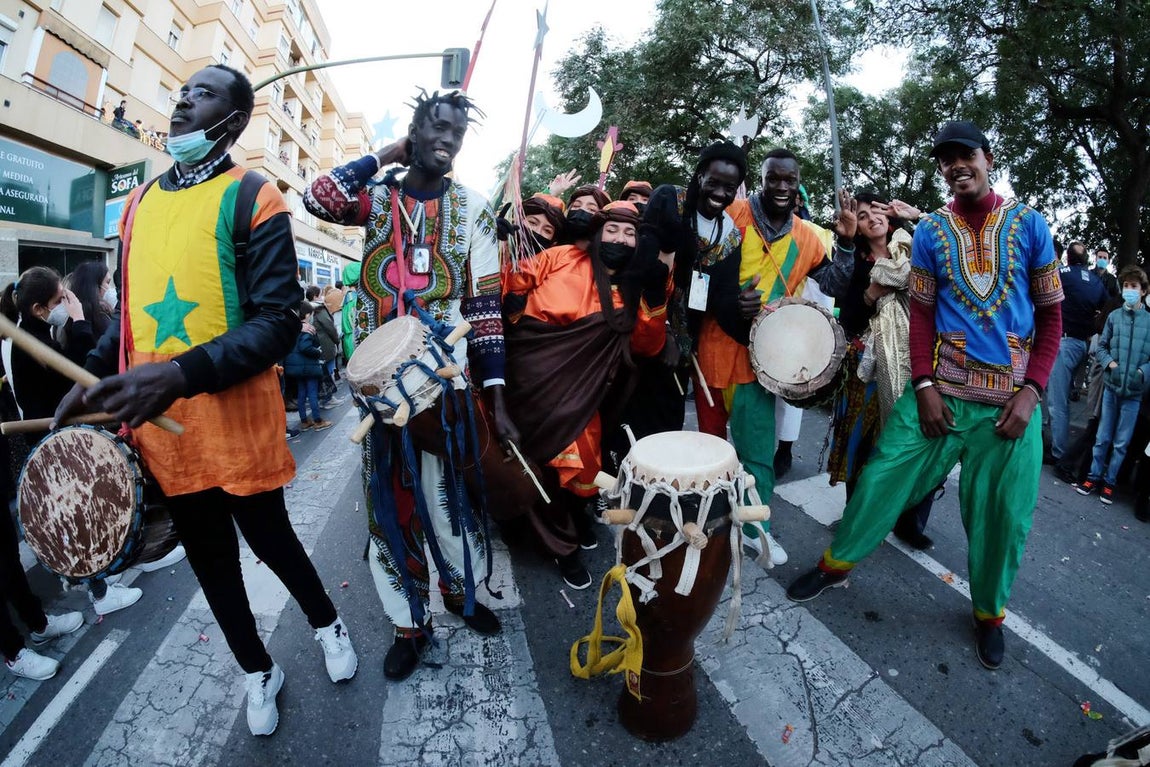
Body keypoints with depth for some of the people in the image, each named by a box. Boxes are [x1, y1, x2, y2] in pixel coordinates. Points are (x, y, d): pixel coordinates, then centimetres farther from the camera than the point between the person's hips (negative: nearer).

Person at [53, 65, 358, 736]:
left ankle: (328, 625, 40)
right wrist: (93, 377, 7)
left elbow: (278, 323, -16)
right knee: (209, 556, 16)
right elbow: (130, 309, 21)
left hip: (238, 419, -6)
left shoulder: (253, 198, -7)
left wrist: (181, 375, -26)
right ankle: (258, 672, 39)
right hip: (156, 424, 6)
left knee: (269, 538, 8)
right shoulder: (140, 202, 14)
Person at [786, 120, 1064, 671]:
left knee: (1002, 515, 8)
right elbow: (921, 313, 2)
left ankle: (989, 613, 32)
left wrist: (1031, 391, -9)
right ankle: (836, 564, 21)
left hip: (1011, 398, 1)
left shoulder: (1029, 224, 3)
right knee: (882, 478, -1)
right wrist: (924, 386, -9)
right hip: (941, 389, 0)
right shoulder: (930, 231, 3)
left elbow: (1051, 315, 3)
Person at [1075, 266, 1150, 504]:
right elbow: (1101, 346, 6)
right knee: (1103, 438, 8)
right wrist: (1110, 362, -10)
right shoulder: (1114, 316, 0)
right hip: (1111, 386, 0)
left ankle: (1109, 482, 19)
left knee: (1121, 442, 7)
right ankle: (1094, 476, 19)